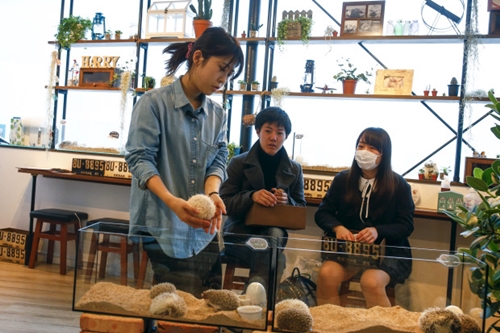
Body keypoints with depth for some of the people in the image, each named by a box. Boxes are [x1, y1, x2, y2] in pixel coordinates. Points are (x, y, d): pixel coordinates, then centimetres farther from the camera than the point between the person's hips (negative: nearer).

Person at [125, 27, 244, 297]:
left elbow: (217, 161, 9)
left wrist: (212, 193, -14)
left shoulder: (217, 115, 13)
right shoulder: (154, 102, -6)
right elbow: (140, 158, -12)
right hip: (160, 230, -5)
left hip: (202, 231, 6)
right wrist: (171, 200, -26)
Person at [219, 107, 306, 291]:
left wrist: (287, 201, -15)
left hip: (274, 233, 2)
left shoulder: (294, 169, 8)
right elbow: (224, 202, -4)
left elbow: (301, 208, 11)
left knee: (275, 234, -39)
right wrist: (251, 196, -25)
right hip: (240, 231, -2)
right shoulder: (239, 163, 1)